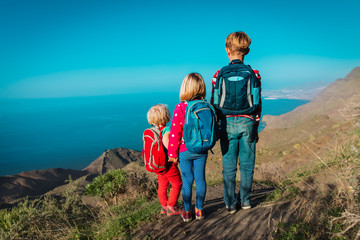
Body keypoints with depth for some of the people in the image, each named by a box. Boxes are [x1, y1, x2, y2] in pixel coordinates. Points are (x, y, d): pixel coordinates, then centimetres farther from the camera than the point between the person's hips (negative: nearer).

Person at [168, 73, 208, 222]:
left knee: (187, 180, 8)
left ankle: (187, 212, 20)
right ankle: (199, 210, 25)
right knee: (200, 178, 12)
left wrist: (172, 153, -5)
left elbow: (175, 133, -13)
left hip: (184, 151, -3)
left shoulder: (180, 107, -15)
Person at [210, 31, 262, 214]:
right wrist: (255, 127, 13)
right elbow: (257, 104, 3)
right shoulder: (254, 74, -1)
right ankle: (245, 200, 27)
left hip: (227, 124, -1)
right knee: (247, 165, 14)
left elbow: (214, 103, -1)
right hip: (247, 123, 1)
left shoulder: (219, 74, -4)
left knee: (229, 167, 9)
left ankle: (231, 204, 19)